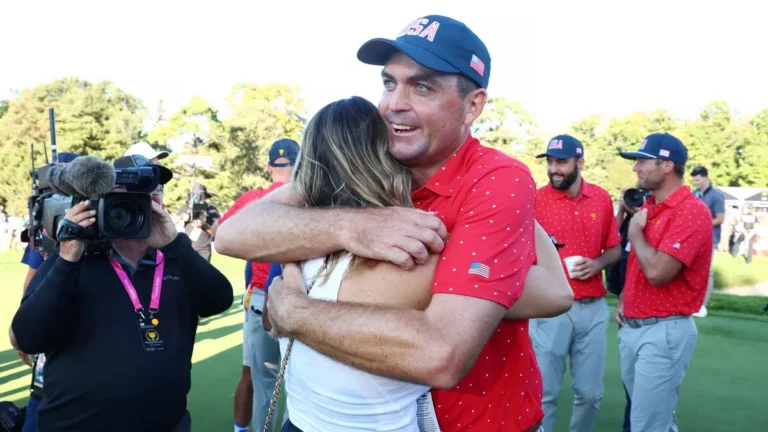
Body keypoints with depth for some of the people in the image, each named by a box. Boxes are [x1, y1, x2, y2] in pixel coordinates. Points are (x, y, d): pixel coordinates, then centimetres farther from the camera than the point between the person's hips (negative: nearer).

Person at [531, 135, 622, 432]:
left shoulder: (602, 198, 5)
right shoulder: (536, 200, -6)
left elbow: (615, 249, 12)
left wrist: (597, 263, -8)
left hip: (594, 308, 3)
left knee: (590, 393, 13)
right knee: (545, 392, 3)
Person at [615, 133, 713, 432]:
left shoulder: (692, 211, -17)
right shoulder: (649, 207, 10)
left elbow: (657, 272, -27)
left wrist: (635, 231, -12)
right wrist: (623, 301, 10)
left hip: (664, 331, -8)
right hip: (631, 327, 8)